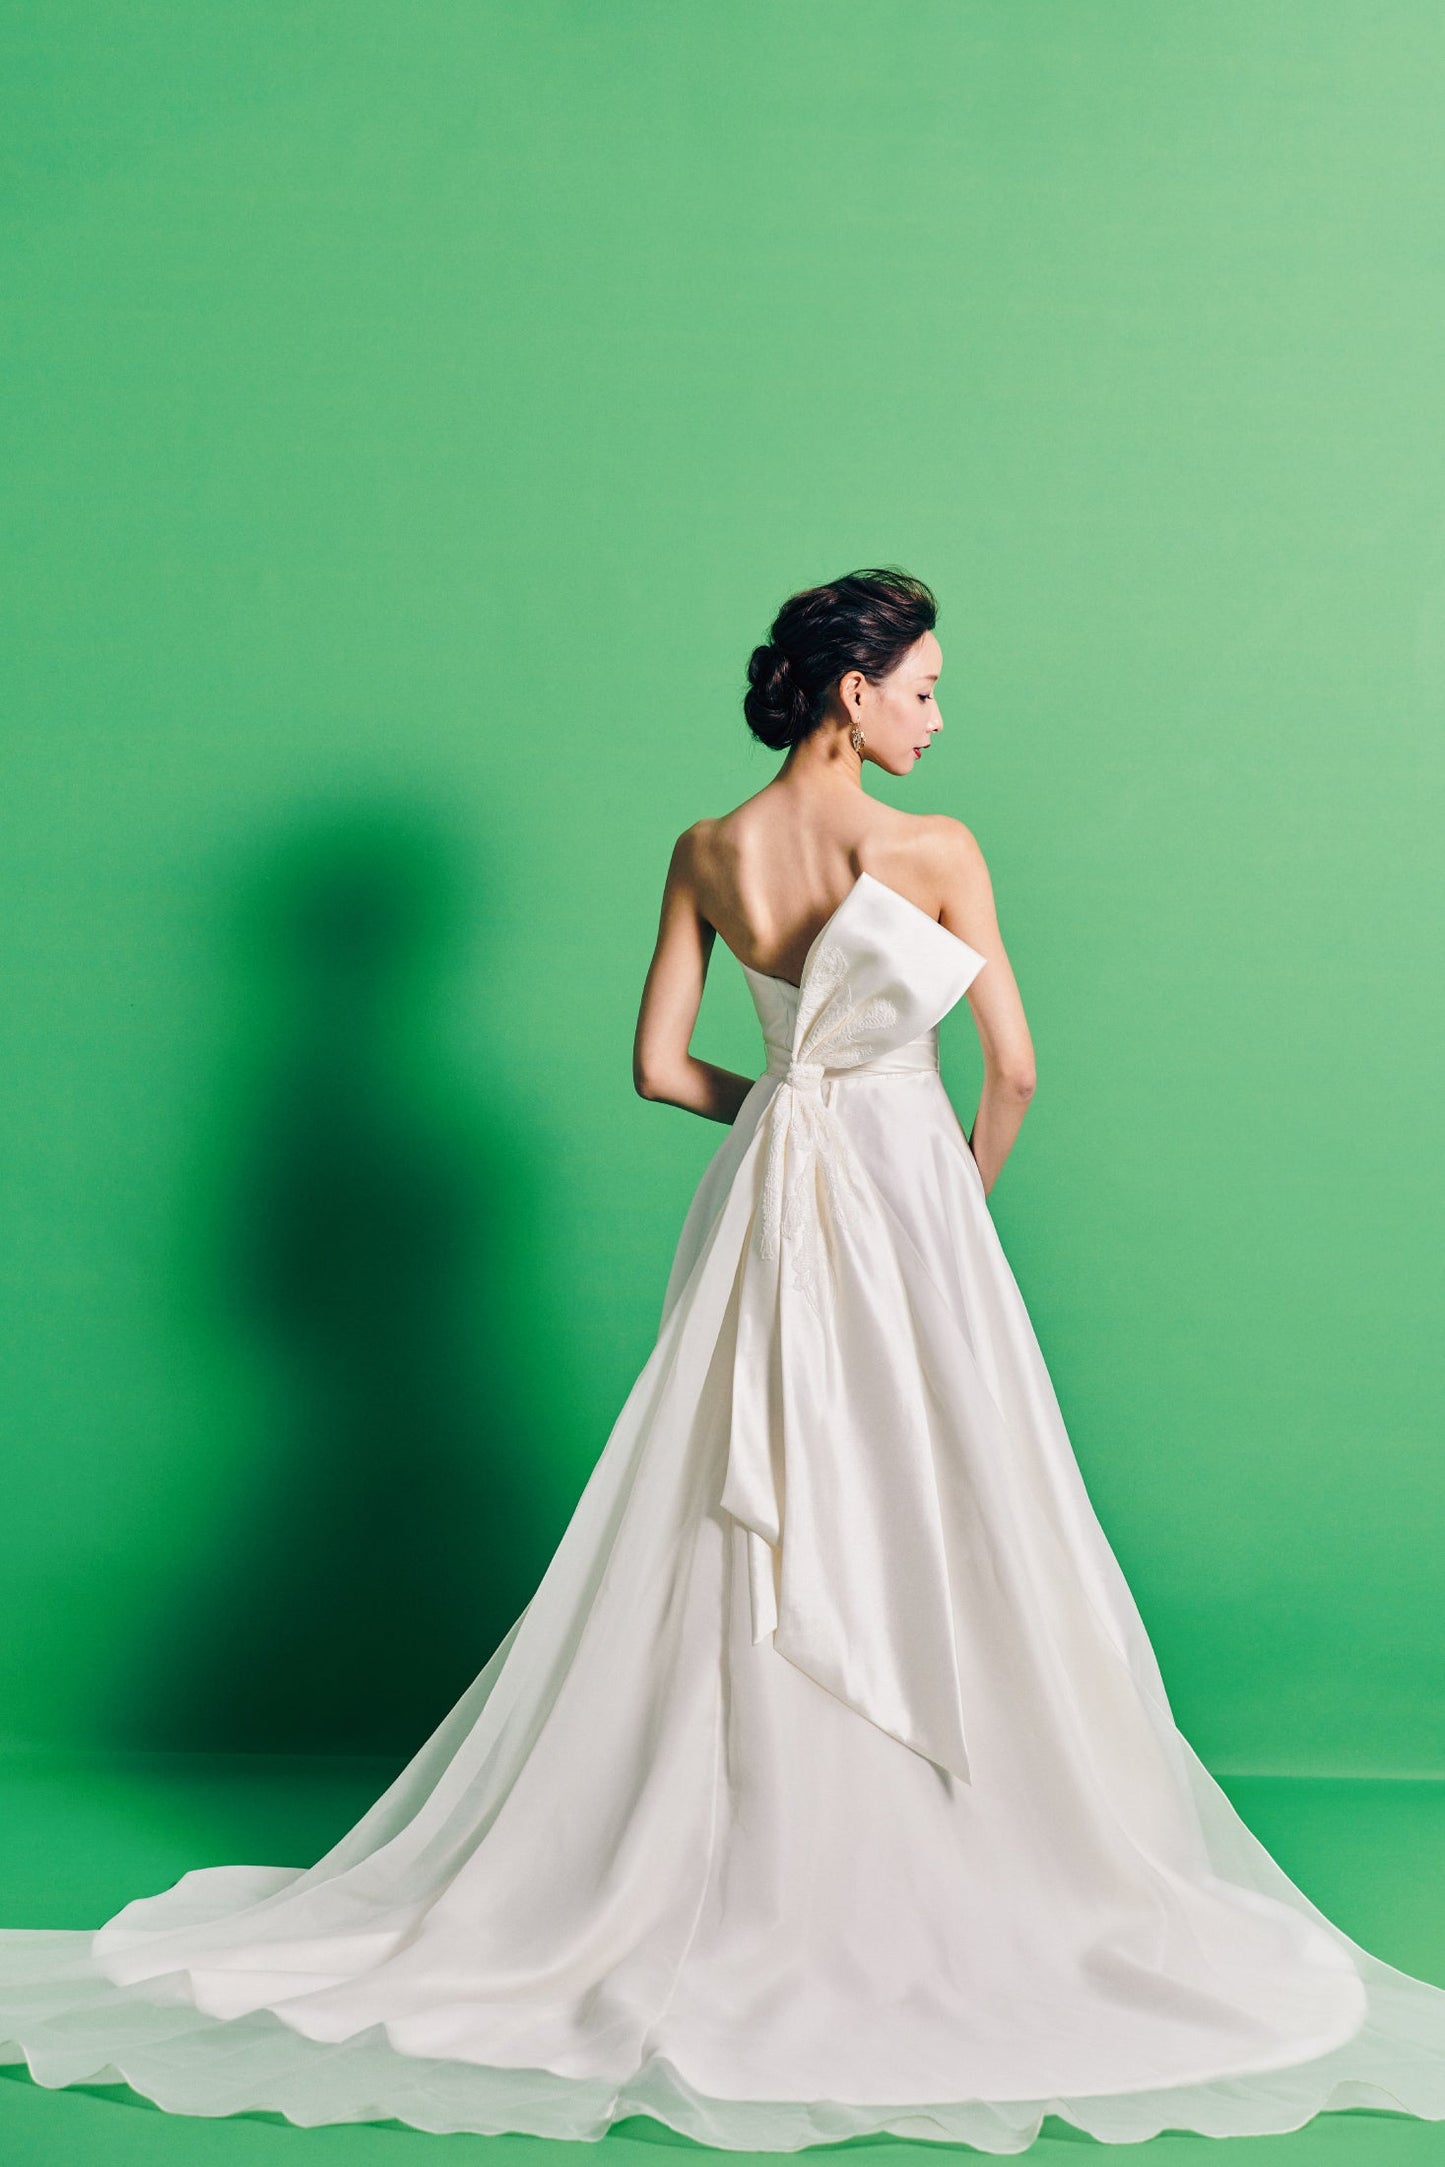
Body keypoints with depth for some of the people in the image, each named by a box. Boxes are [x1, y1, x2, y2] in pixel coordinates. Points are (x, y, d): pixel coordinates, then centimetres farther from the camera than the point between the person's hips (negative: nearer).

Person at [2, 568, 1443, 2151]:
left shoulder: (706, 857, 0)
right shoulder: (938, 855, -11)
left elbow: (660, 1067, 3)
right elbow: (1013, 1071, -7)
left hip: (761, 1207, 4)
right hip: (904, 1193, -4)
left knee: (740, 1547, 11)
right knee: (930, 1545, 5)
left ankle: (742, 1863, 19)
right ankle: (933, 1886, 14)